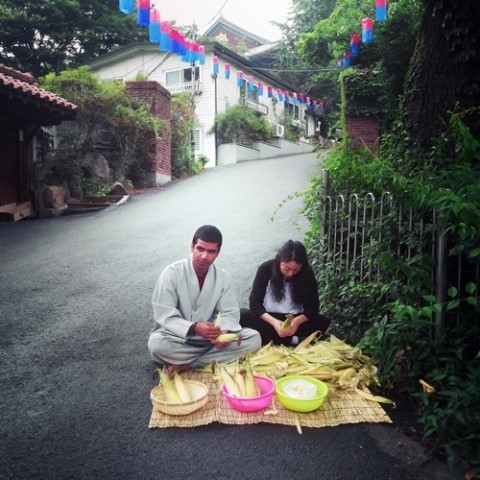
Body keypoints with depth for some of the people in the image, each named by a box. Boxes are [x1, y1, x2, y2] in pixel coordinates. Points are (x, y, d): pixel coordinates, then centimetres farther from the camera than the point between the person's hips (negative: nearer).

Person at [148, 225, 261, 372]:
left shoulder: (223, 277, -4)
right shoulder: (171, 273, -16)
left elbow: (230, 313, -3)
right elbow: (164, 317, -18)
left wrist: (224, 332, -26)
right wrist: (194, 328, -34)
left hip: (210, 337, 4)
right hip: (179, 337, -4)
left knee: (254, 339, -16)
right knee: (157, 344, -35)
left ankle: (186, 365, -19)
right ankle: (212, 358, -14)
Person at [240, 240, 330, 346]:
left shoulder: (307, 273, -10)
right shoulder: (266, 269, -14)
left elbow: (313, 306, -7)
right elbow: (255, 302, -14)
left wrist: (298, 320, -28)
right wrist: (274, 322, -30)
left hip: (295, 320, 1)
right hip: (269, 319, -1)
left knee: (323, 321, -27)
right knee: (243, 316, -30)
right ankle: (292, 340, -28)